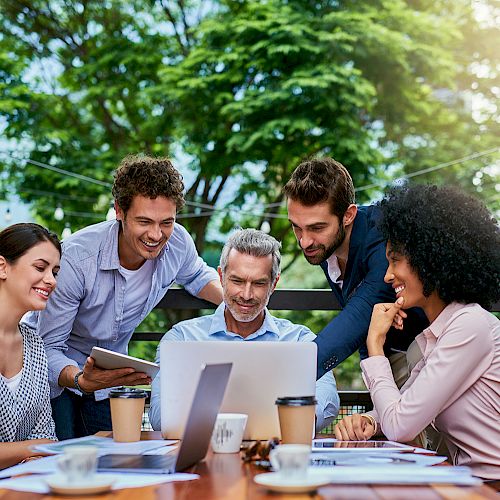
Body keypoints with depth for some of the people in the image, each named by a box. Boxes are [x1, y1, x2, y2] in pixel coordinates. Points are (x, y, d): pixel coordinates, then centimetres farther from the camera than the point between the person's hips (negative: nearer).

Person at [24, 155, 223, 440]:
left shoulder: (177, 243, -17)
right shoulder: (76, 258, -32)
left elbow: (196, 276, 11)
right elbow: (49, 348, -26)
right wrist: (81, 380, -45)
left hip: (112, 374, 4)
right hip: (56, 374, -4)